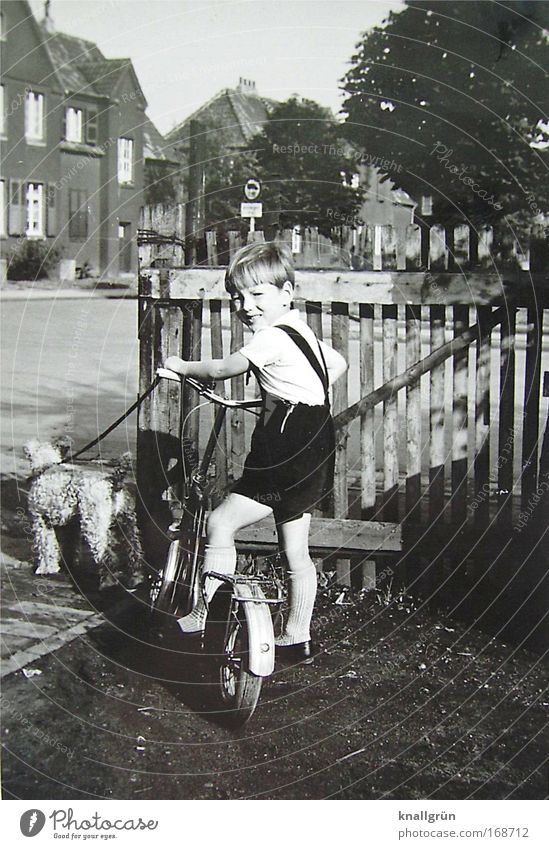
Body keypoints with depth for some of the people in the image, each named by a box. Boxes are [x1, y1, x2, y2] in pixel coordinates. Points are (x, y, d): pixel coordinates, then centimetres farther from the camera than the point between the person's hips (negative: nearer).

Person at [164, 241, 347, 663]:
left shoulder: (273, 337, -14)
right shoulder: (301, 329, 15)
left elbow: (221, 369, -7)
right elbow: (338, 364, 27)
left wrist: (181, 366, 9)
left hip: (289, 459, -11)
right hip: (310, 454, 11)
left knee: (221, 524, -8)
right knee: (296, 553, 15)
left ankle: (201, 616, -1)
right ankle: (297, 637, 22)